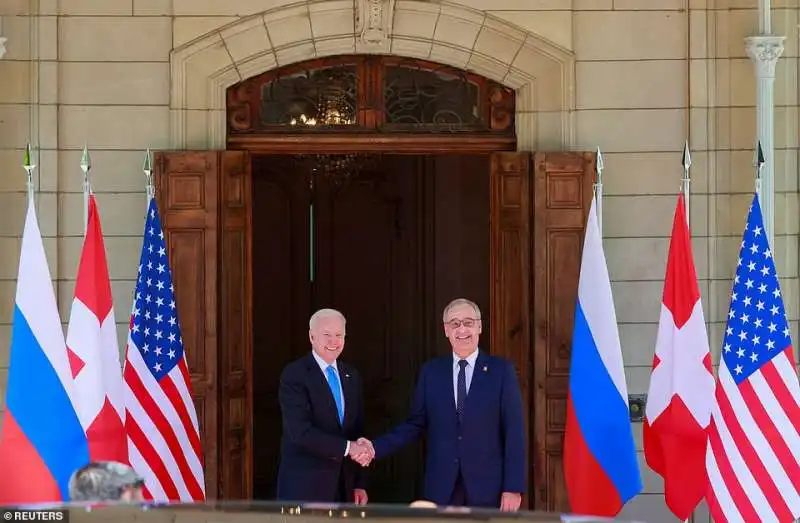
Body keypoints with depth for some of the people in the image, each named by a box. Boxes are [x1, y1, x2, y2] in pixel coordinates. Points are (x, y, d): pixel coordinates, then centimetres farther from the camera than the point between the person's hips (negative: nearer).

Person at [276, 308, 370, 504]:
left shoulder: (351, 376, 13)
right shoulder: (294, 375, -8)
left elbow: (358, 432, 15)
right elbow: (300, 431, -18)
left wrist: (360, 484, 10)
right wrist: (346, 447, -23)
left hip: (344, 486, 6)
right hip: (305, 487, -6)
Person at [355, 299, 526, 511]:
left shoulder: (501, 370, 1)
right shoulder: (431, 372, 9)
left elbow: (514, 432, -2)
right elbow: (415, 424, 10)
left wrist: (513, 488, -9)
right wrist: (376, 448, -5)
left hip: (488, 487, -2)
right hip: (441, 488, 2)